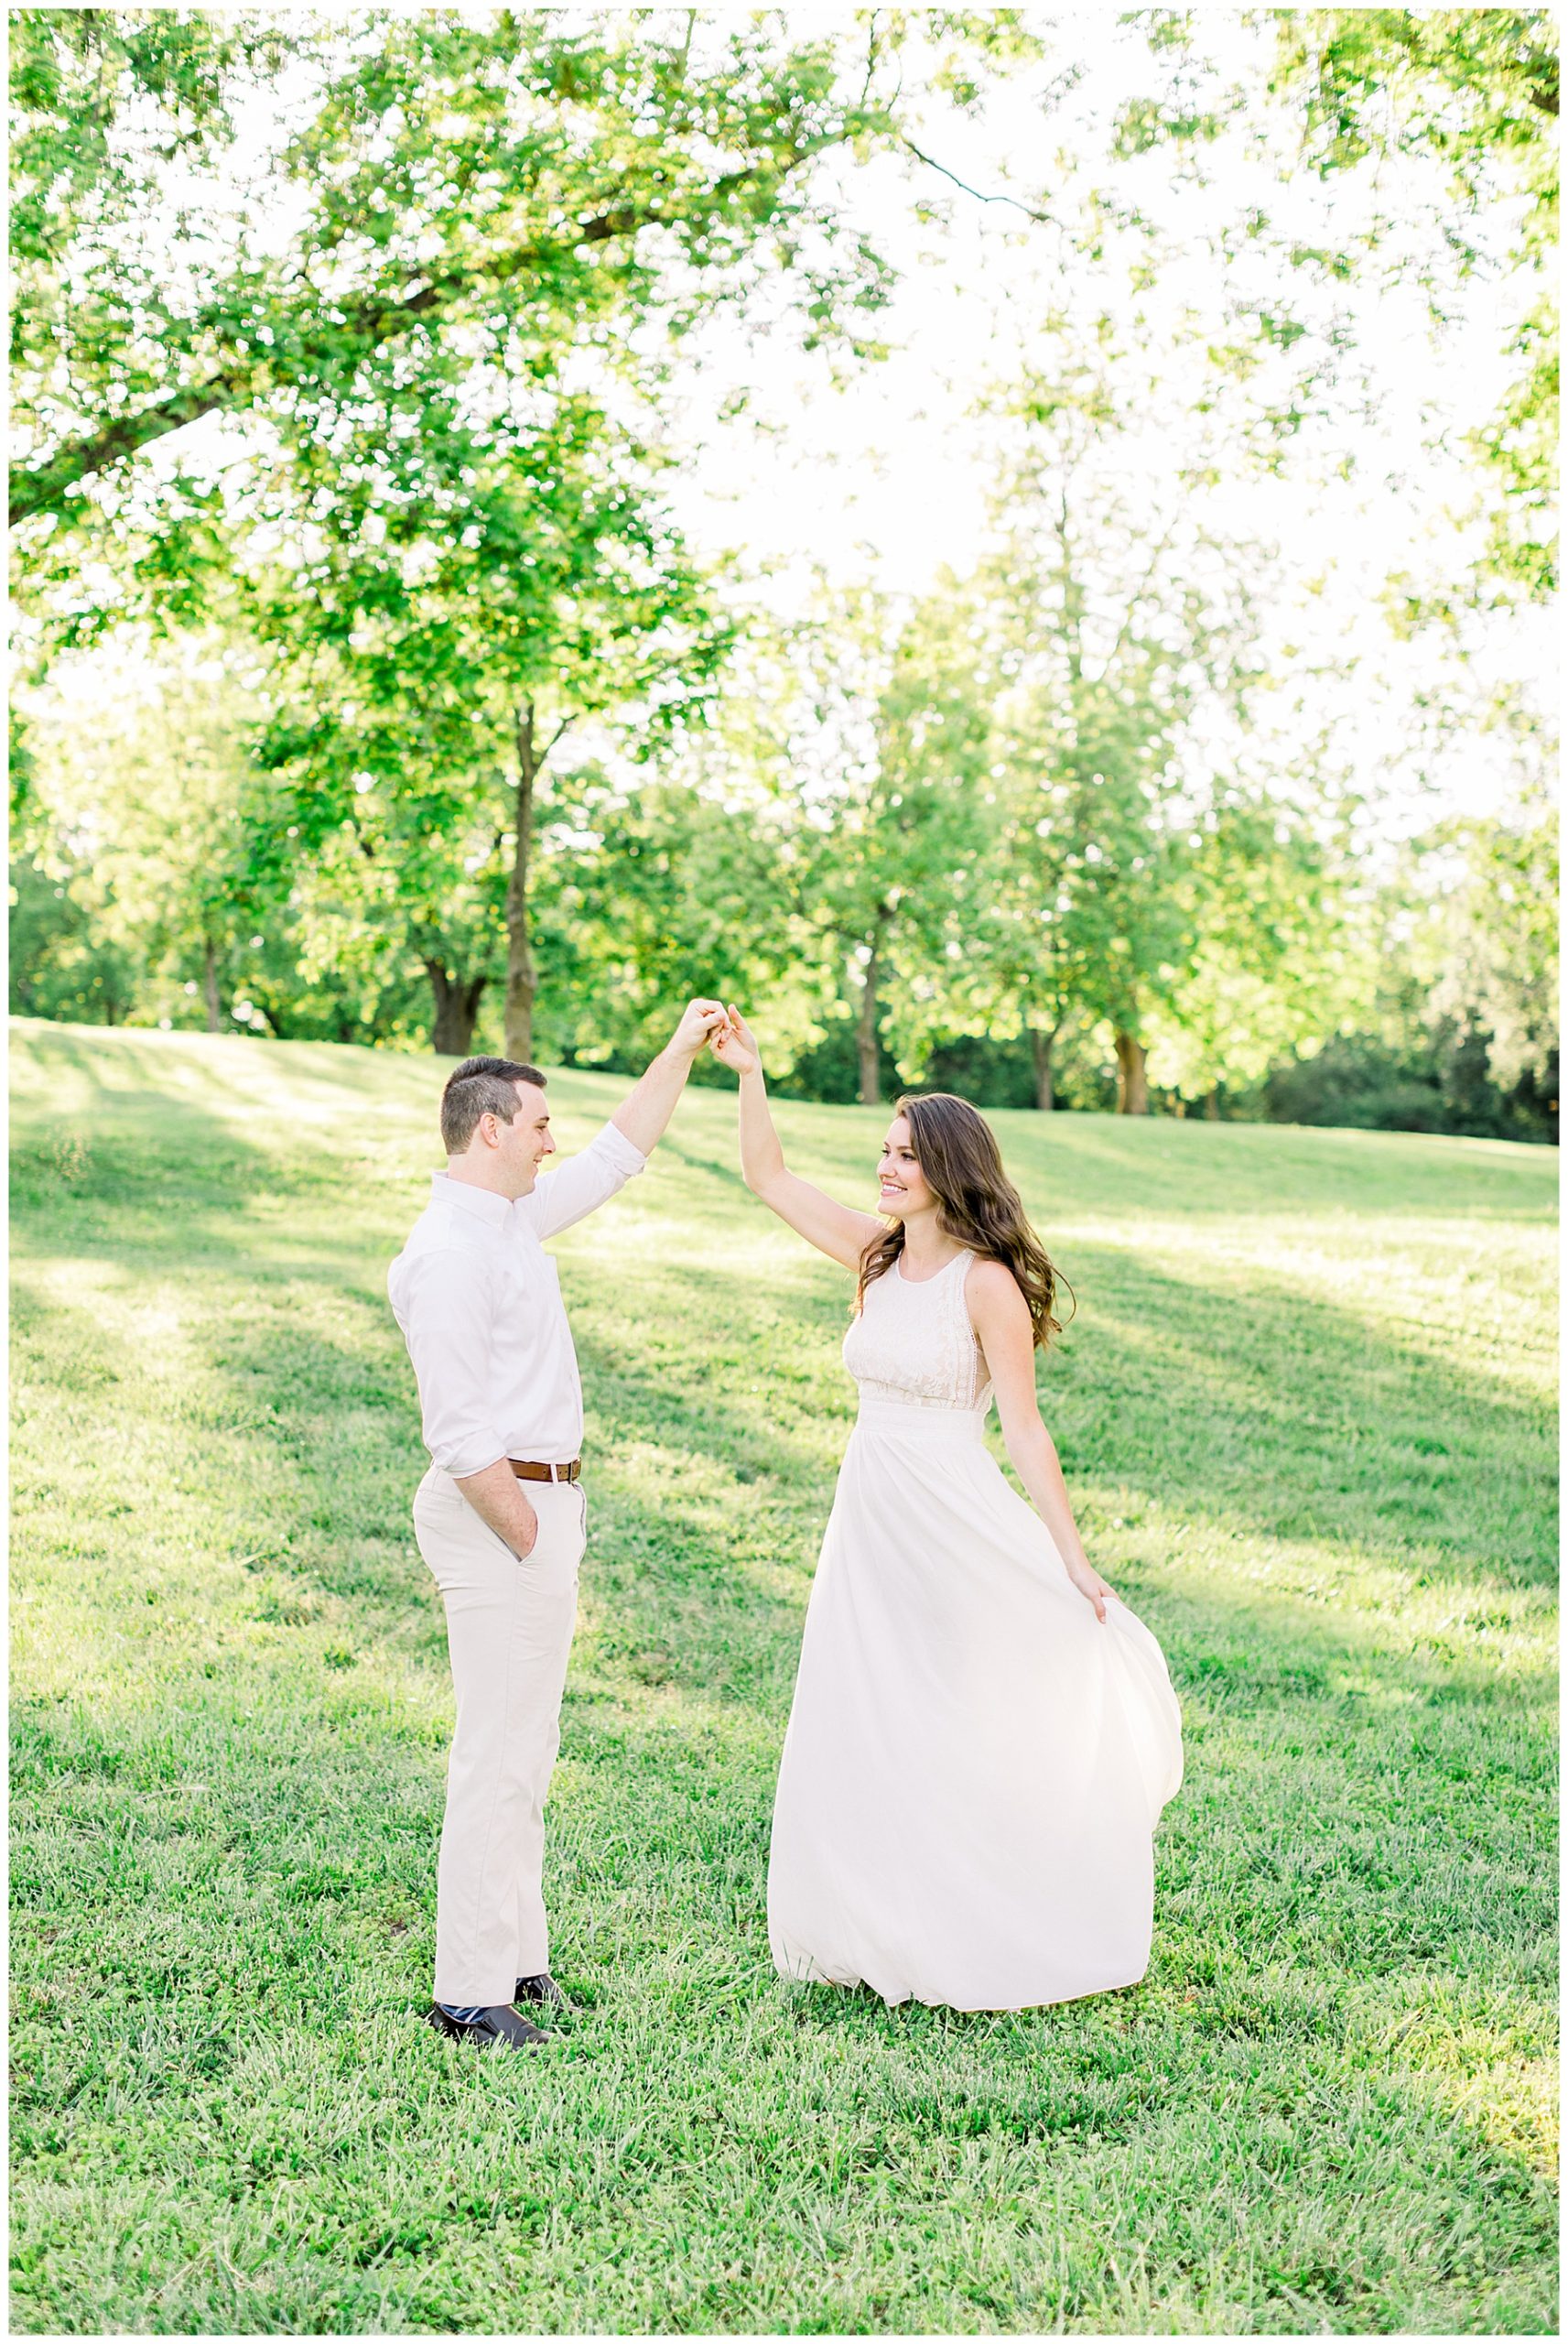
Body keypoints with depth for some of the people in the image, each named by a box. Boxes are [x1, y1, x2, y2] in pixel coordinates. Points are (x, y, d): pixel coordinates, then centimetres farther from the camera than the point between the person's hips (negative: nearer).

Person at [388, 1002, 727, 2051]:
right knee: (501, 1756, -6)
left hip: (540, 1501, 10)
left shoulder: (513, 1218, 11)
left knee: (526, 1746, 16)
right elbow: (461, 1431, -22)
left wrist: (681, 1052, 21)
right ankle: (469, 1992, 1)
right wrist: (532, 1543, -18)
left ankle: (514, 1952, 26)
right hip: (501, 1509, -10)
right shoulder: (449, 1251, -19)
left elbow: (615, 1159, 25)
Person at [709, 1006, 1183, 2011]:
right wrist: (750, 1074, 0)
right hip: (869, 1515, 7)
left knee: (950, 1736, 3)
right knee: (860, 1732, 9)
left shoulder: (986, 1282, -12)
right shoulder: (877, 1253, 6)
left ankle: (973, 1943, 19)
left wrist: (1073, 1558, -13)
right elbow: (769, 1178, 11)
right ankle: (883, 1929, 22)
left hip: (952, 1520, -7)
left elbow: (1025, 1430, -12)